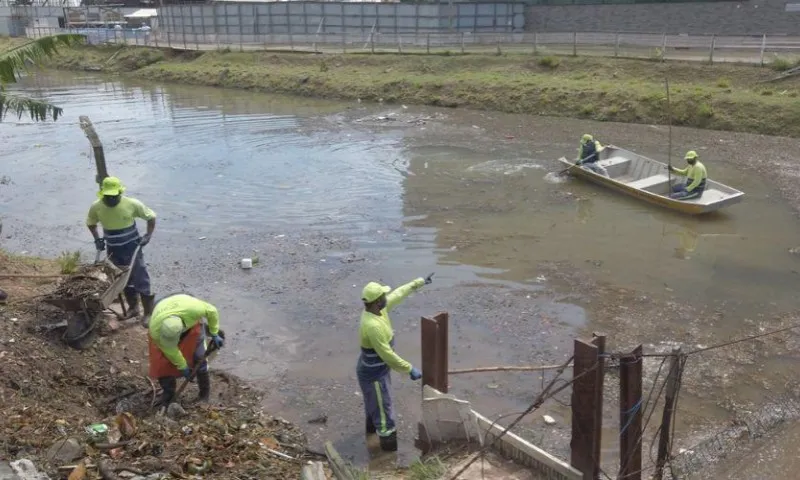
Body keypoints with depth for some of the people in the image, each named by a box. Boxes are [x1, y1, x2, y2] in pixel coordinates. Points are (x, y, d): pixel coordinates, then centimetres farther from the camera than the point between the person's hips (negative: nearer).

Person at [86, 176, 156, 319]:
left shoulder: (132, 204, -18)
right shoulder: (96, 207, -11)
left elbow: (151, 217, -4)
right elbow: (91, 223, 10)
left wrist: (148, 236, -11)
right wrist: (97, 239, -1)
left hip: (132, 247, -3)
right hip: (113, 250, 3)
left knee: (140, 279, -1)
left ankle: (149, 312, 7)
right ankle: (133, 307, 31)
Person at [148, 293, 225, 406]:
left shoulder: (193, 309, -45)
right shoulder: (156, 330, -38)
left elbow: (212, 311, -22)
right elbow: (170, 351, -22)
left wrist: (214, 334, -13)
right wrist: (182, 367, -10)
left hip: (191, 322, 0)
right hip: (161, 322, 0)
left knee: (198, 357, -6)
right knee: (162, 362, -6)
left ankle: (205, 392, 13)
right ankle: (168, 393, 17)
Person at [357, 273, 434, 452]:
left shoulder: (377, 309, -10)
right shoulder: (373, 326, -37)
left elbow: (398, 294, 6)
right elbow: (387, 355, -31)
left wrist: (420, 282, 13)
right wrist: (409, 369, -22)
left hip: (376, 369, 10)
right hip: (374, 375, -10)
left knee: (374, 402, 32)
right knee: (383, 408, 9)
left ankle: (372, 426, 57)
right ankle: (389, 442, 27)